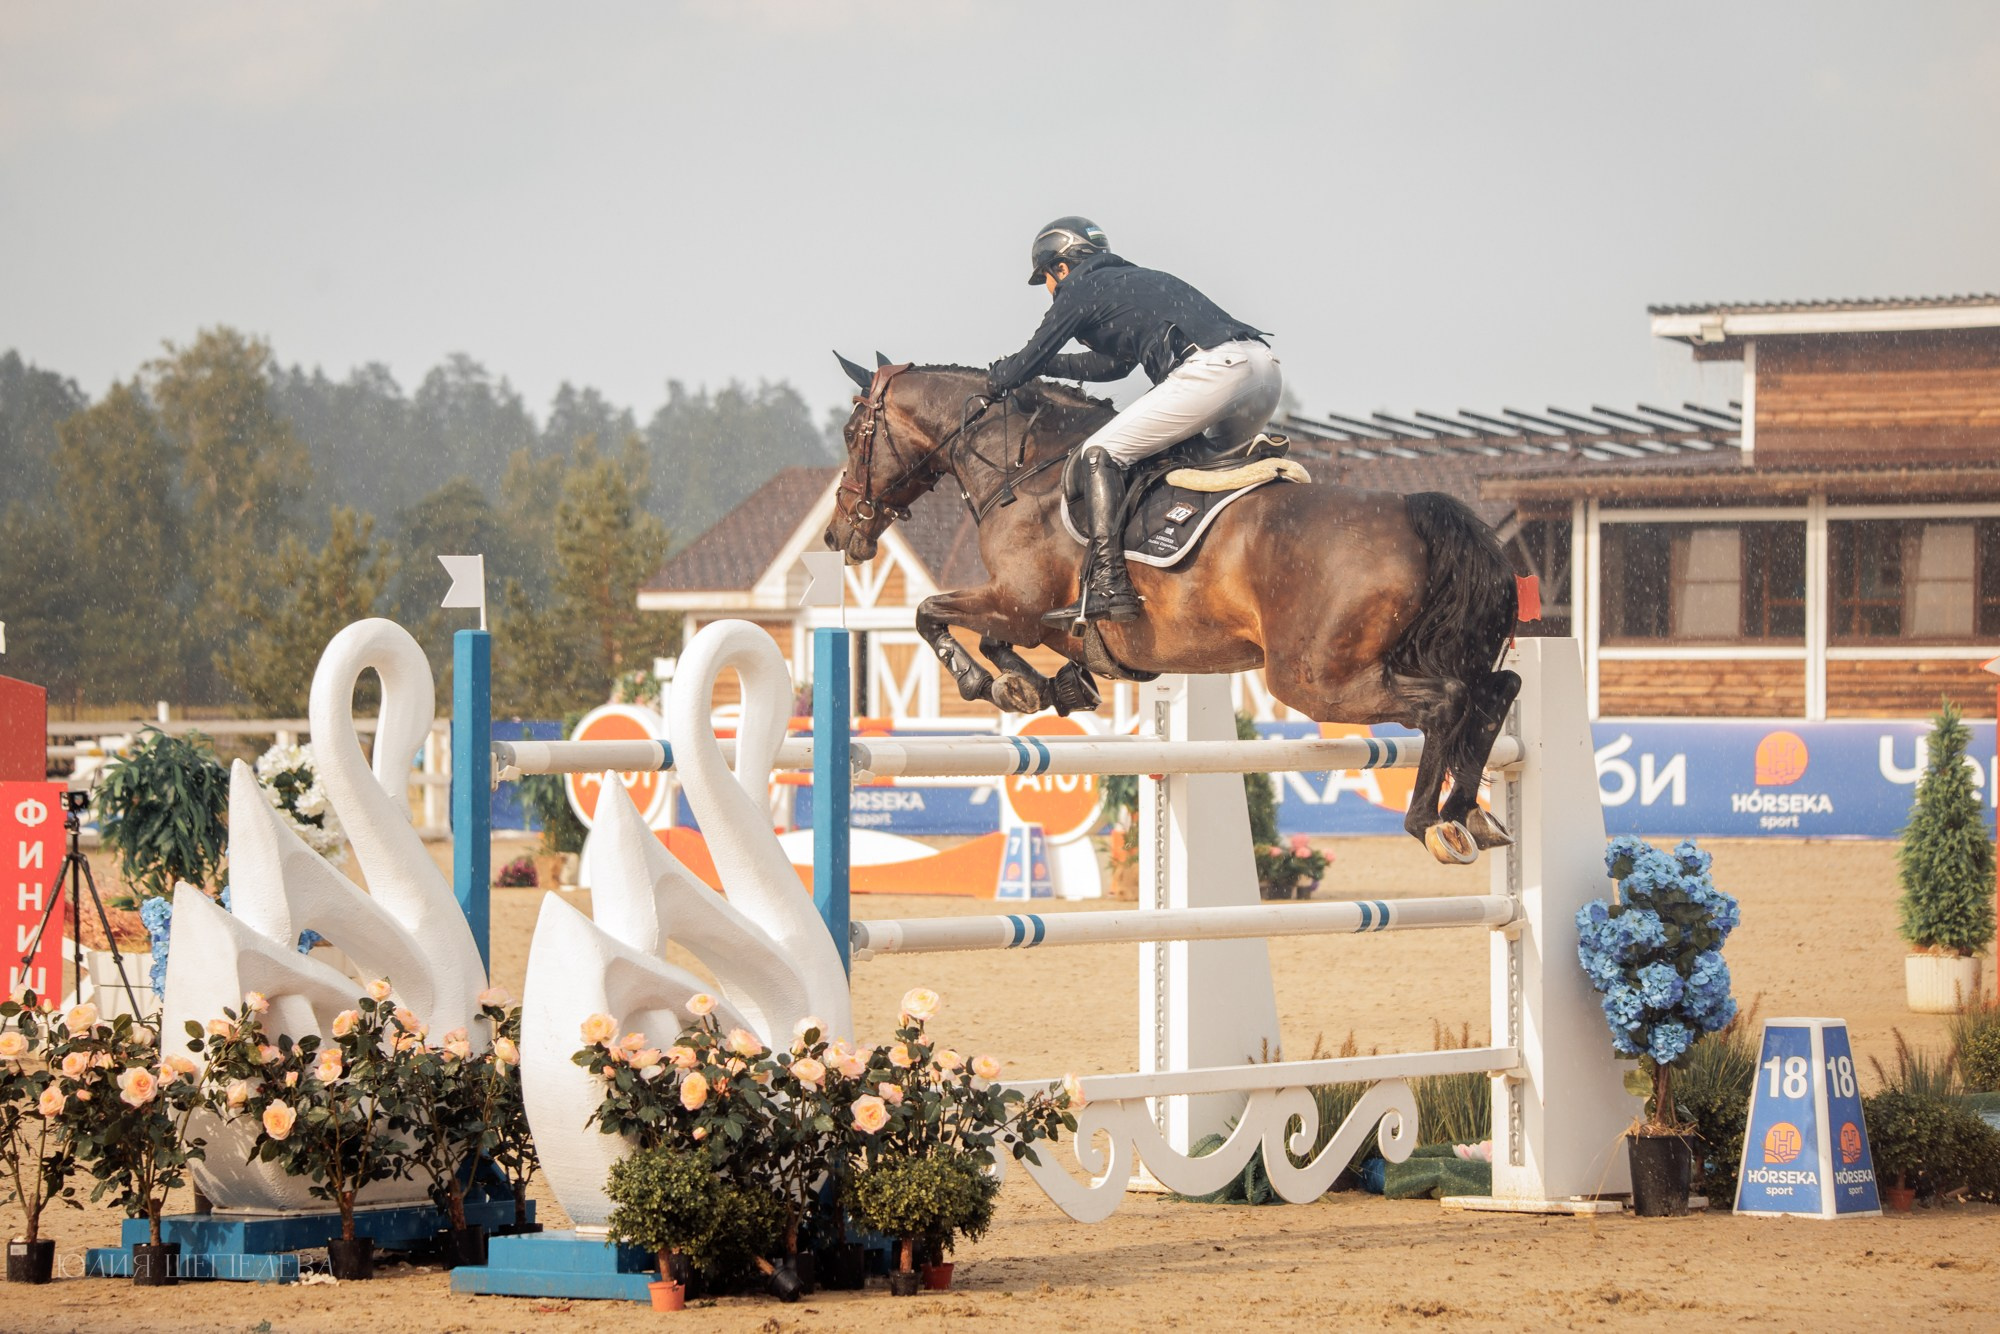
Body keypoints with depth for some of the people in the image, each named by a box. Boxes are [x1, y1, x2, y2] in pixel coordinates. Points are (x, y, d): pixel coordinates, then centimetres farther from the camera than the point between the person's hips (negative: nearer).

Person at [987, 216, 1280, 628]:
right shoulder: (1140, 280, 37)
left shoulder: (1080, 289, 12)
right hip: (1266, 367, 8)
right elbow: (1115, 362, 48)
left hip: (1213, 370, -8)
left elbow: (1027, 365, 15)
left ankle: (1108, 586, -14)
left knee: (1101, 452, -3)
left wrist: (996, 379, 37)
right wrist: (1043, 364, 52)